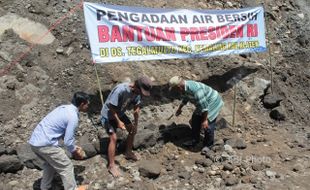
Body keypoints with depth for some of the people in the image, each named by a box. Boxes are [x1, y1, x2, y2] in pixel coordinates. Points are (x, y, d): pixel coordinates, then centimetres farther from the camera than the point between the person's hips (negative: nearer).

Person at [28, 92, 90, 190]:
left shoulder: (64, 108, 14)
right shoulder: (73, 117, -13)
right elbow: (68, 141, -12)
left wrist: (74, 147, 25)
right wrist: (75, 151, 7)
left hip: (34, 140, 9)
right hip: (45, 144, -9)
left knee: (50, 163, 31)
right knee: (66, 167, 8)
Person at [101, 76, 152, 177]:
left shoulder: (137, 91, -14)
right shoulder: (120, 90, -37)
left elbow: (136, 108, -2)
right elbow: (111, 107, -29)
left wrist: (135, 124, -2)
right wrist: (118, 122, -26)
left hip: (120, 114, 8)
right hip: (108, 115, -8)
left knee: (133, 130, 11)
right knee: (113, 138, -16)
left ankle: (128, 153, 31)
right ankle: (111, 165, -5)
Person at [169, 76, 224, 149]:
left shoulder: (195, 89, -37)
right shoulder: (185, 87, -7)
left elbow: (204, 105, -32)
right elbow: (185, 98, 17)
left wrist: (205, 120, -26)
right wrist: (179, 108, 30)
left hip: (213, 103, -9)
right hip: (203, 104, 9)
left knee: (207, 125, -6)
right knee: (195, 120, 12)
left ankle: (208, 145, 16)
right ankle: (194, 141, 27)